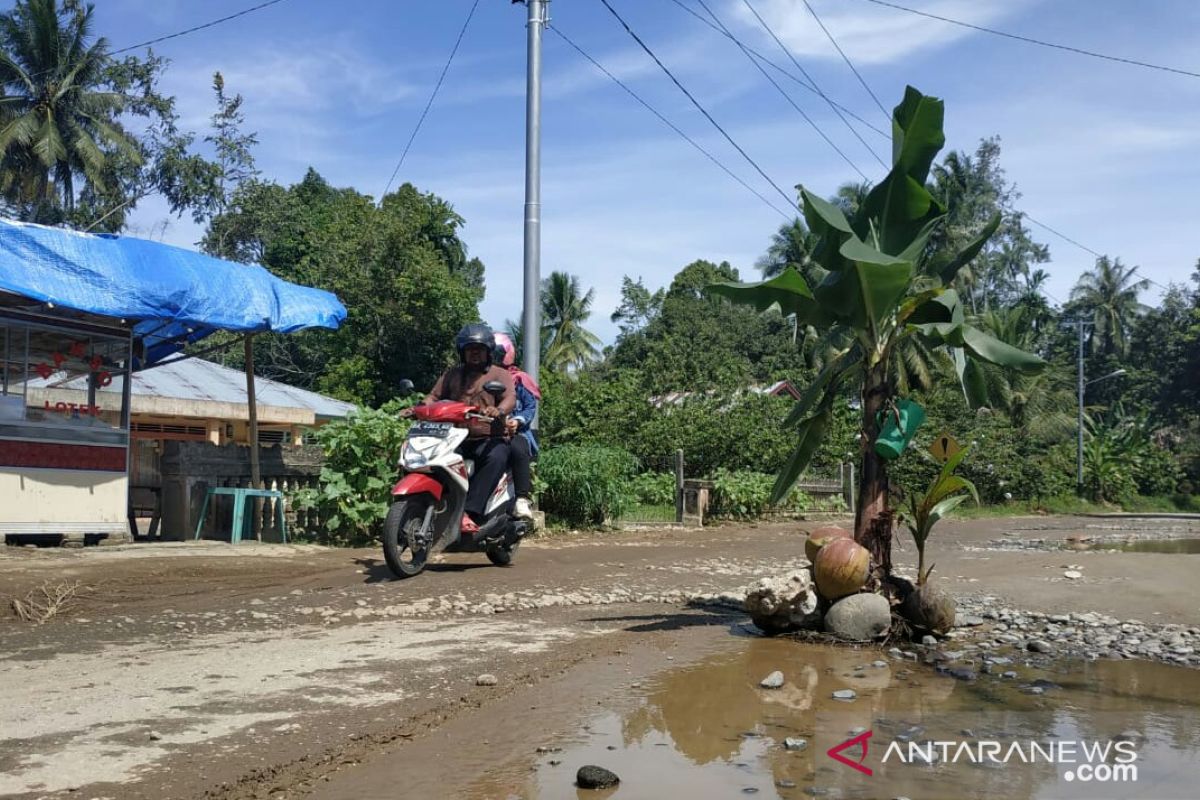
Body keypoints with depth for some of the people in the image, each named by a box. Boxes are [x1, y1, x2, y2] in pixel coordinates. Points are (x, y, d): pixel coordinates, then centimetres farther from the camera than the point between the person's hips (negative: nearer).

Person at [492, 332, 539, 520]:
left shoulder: (519, 380, 11)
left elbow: (531, 407, 3)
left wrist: (518, 421, -17)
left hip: (514, 432, -3)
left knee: (518, 449, -38)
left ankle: (523, 500, -38)